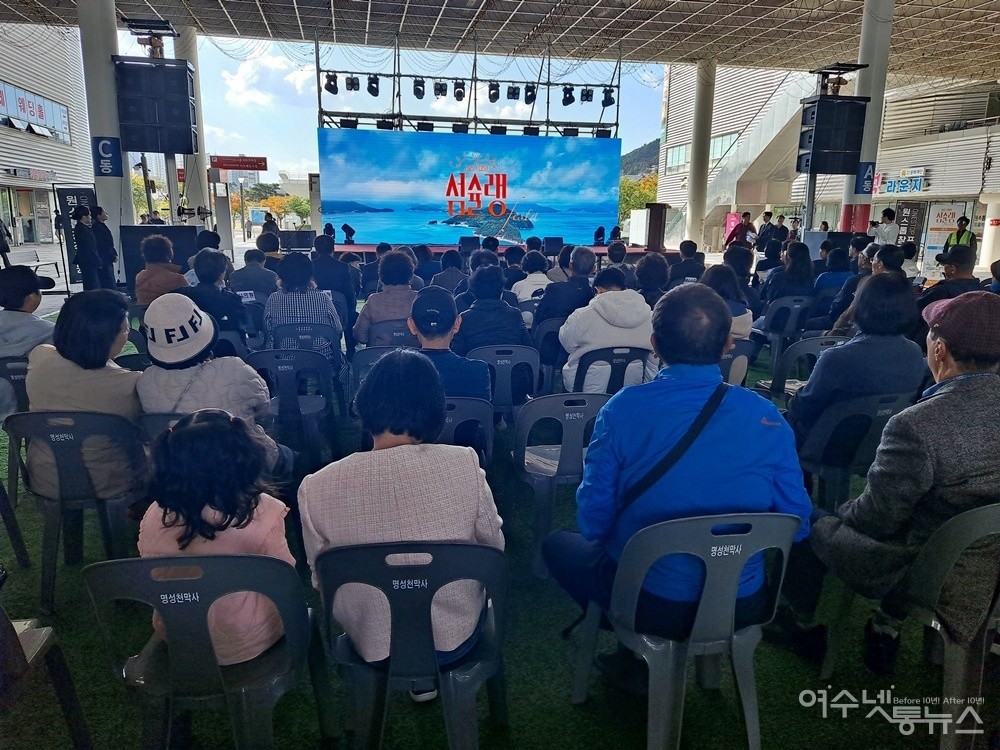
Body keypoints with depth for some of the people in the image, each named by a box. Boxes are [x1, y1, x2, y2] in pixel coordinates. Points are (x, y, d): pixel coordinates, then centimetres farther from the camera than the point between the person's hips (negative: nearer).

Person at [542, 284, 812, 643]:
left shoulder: (623, 409, -18)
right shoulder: (767, 417, -12)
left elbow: (593, 522, -11)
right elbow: (796, 524, -4)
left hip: (649, 606, -3)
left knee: (558, 543, 23)